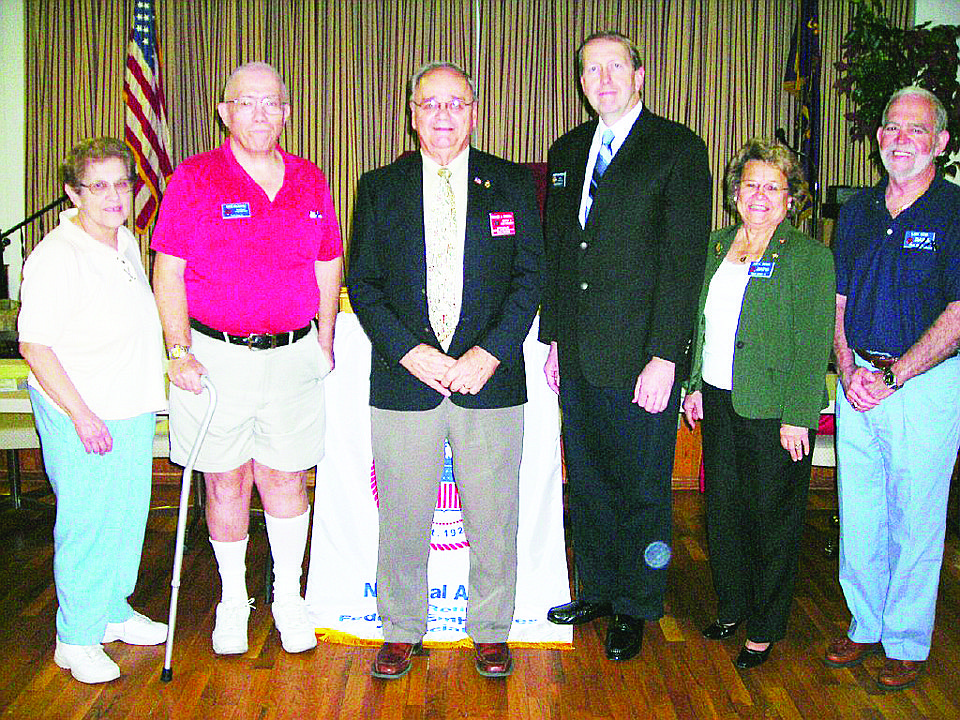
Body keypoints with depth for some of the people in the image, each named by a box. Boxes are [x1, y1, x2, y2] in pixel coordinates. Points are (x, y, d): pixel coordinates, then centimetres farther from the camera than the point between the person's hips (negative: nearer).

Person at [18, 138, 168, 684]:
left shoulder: (127, 242, 8)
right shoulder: (55, 257, -18)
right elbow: (34, 346, -19)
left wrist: (170, 364, 20)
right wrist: (82, 415, -21)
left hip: (134, 411, 8)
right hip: (79, 418, -8)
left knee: (128, 515, 16)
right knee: (87, 523, 0)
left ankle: (113, 611, 34)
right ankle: (76, 638, 15)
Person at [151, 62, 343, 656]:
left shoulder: (311, 182, 7)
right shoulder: (194, 179, -2)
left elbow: (328, 267, 15)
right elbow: (169, 273, -3)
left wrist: (325, 341, 12)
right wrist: (179, 352, -8)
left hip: (294, 357, 2)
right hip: (216, 356, -2)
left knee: (286, 478, 8)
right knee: (226, 482, 8)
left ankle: (289, 597, 26)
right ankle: (233, 601, 27)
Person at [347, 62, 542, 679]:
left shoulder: (514, 184, 6)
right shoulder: (379, 188, 7)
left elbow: (530, 277, 1)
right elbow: (363, 284, 3)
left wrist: (489, 353, -12)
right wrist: (410, 351, -11)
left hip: (490, 378, 0)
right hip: (405, 380, 0)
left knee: (493, 517, 8)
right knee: (403, 519, 8)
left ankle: (491, 630, 27)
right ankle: (402, 631, 27)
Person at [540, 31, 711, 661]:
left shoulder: (679, 149, -6)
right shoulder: (568, 151, 13)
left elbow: (685, 258, -12)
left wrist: (664, 358, -17)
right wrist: (555, 338, 12)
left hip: (643, 358, -5)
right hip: (578, 357, 6)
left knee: (643, 488, 7)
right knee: (588, 482, 16)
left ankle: (636, 609, 24)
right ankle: (597, 590, 34)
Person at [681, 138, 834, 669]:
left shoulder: (810, 256, -9)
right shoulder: (718, 244, 10)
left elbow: (813, 345, -13)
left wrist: (798, 418, -17)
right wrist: (696, 385, 12)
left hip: (772, 411, -6)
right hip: (719, 402, 6)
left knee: (771, 519, 6)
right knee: (723, 508, 16)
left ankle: (764, 631, 23)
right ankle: (731, 609, 35)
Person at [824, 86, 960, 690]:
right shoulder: (857, 212, 10)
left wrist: (892, 377, -16)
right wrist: (849, 370, -3)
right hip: (859, 383, 5)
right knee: (857, 514, 11)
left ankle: (907, 643, 20)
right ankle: (866, 625, 28)